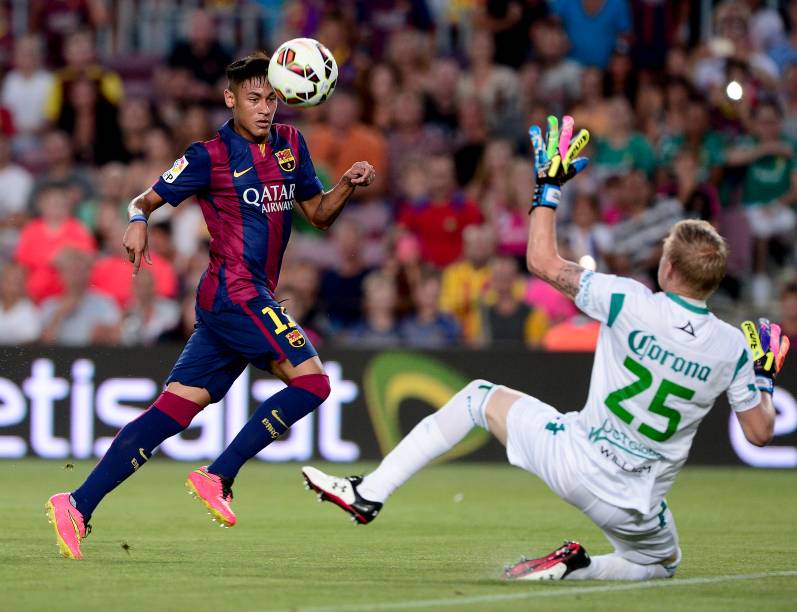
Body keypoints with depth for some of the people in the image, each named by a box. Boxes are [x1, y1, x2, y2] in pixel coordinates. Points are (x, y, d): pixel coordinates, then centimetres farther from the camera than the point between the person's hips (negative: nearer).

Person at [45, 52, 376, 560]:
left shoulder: (290, 144, 16)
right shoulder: (210, 156, -4)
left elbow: (318, 214, 20)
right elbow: (147, 199, 1)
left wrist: (348, 185, 1)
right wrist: (138, 222, -22)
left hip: (252, 298, 7)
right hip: (236, 291, -7)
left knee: (174, 410, 0)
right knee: (312, 381, -15)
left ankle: (78, 506, -3)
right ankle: (217, 478, -10)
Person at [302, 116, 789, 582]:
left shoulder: (632, 304, -15)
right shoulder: (733, 347, -7)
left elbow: (543, 261, -7)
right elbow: (761, 432, 2)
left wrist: (550, 184, 3)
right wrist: (765, 378, 20)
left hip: (575, 462, -2)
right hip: (637, 509, 2)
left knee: (480, 396, 21)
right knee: (660, 563, 35)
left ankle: (369, 494, 18)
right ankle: (579, 570, 2)